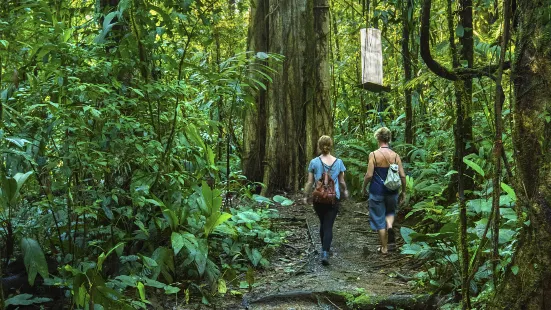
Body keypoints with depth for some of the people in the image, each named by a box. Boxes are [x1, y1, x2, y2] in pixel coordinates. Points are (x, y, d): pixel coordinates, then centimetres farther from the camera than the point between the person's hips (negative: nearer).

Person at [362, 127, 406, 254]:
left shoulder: (374, 155, -12)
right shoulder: (395, 155, -3)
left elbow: (369, 175, -14)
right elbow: (402, 176, -3)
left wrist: (364, 187, 3)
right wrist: (403, 191, 11)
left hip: (377, 192, -3)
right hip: (392, 191, 3)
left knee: (379, 219, 11)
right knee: (390, 212, 29)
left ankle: (384, 247, 18)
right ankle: (390, 225, -3)